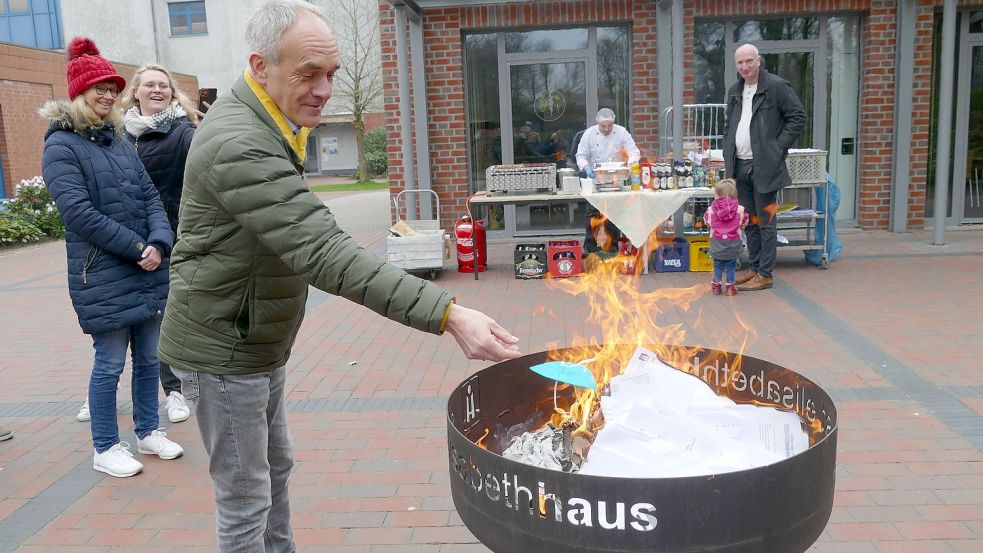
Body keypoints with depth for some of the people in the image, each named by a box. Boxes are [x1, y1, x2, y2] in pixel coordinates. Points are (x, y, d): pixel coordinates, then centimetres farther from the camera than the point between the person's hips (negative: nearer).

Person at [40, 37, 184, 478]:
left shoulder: (119, 141, 14)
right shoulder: (61, 146, -6)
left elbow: (150, 196, 8)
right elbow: (78, 213, -15)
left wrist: (159, 243, -9)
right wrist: (138, 248, -16)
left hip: (148, 271, 6)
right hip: (102, 276, -6)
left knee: (148, 357, 13)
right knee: (110, 364, 2)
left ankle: (148, 432, 29)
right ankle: (105, 449, 18)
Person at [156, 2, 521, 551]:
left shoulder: (269, 126, 6)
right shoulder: (239, 145, -28)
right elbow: (324, 252, -37)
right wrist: (447, 313, -42)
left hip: (261, 341, 10)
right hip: (224, 350, -10)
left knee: (276, 468, 22)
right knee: (246, 500, 3)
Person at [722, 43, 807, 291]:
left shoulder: (777, 86, -6)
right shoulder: (734, 92, 15)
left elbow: (798, 118, -7)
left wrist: (778, 148, -11)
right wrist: (728, 154, 11)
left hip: (764, 166, -7)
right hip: (739, 166, 7)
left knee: (765, 222, -1)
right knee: (749, 221, 13)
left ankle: (765, 274, 4)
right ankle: (754, 268, 23)